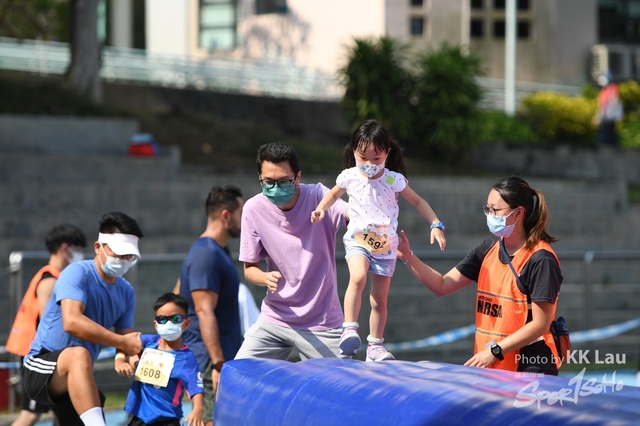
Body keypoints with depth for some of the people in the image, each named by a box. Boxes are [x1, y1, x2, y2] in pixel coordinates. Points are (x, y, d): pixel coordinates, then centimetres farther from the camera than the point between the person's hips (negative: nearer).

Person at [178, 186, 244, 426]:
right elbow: (204, 312, -22)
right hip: (211, 361, -10)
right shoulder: (207, 254, -16)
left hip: (225, 357, 10)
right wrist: (218, 364, -26)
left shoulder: (215, 251, 16)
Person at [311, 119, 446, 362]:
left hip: (385, 245, 1)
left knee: (380, 299, 8)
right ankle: (349, 330, -30)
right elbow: (334, 193, 17)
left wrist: (436, 225, -3)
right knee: (358, 278, -31)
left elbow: (418, 201, 5)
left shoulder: (394, 180, -7)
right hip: (358, 240, -1)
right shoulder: (350, 177, -4)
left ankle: (375, 346, 20)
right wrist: (321, 208, -1)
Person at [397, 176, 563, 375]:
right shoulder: (489, 249, 6)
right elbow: (442, 286, 7)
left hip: (530, 368, -7)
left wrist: (494, 351, -21)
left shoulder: (540, 260, -17)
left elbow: (540, 324, -18)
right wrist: (408, 258, -6)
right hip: (489, 366, 7)